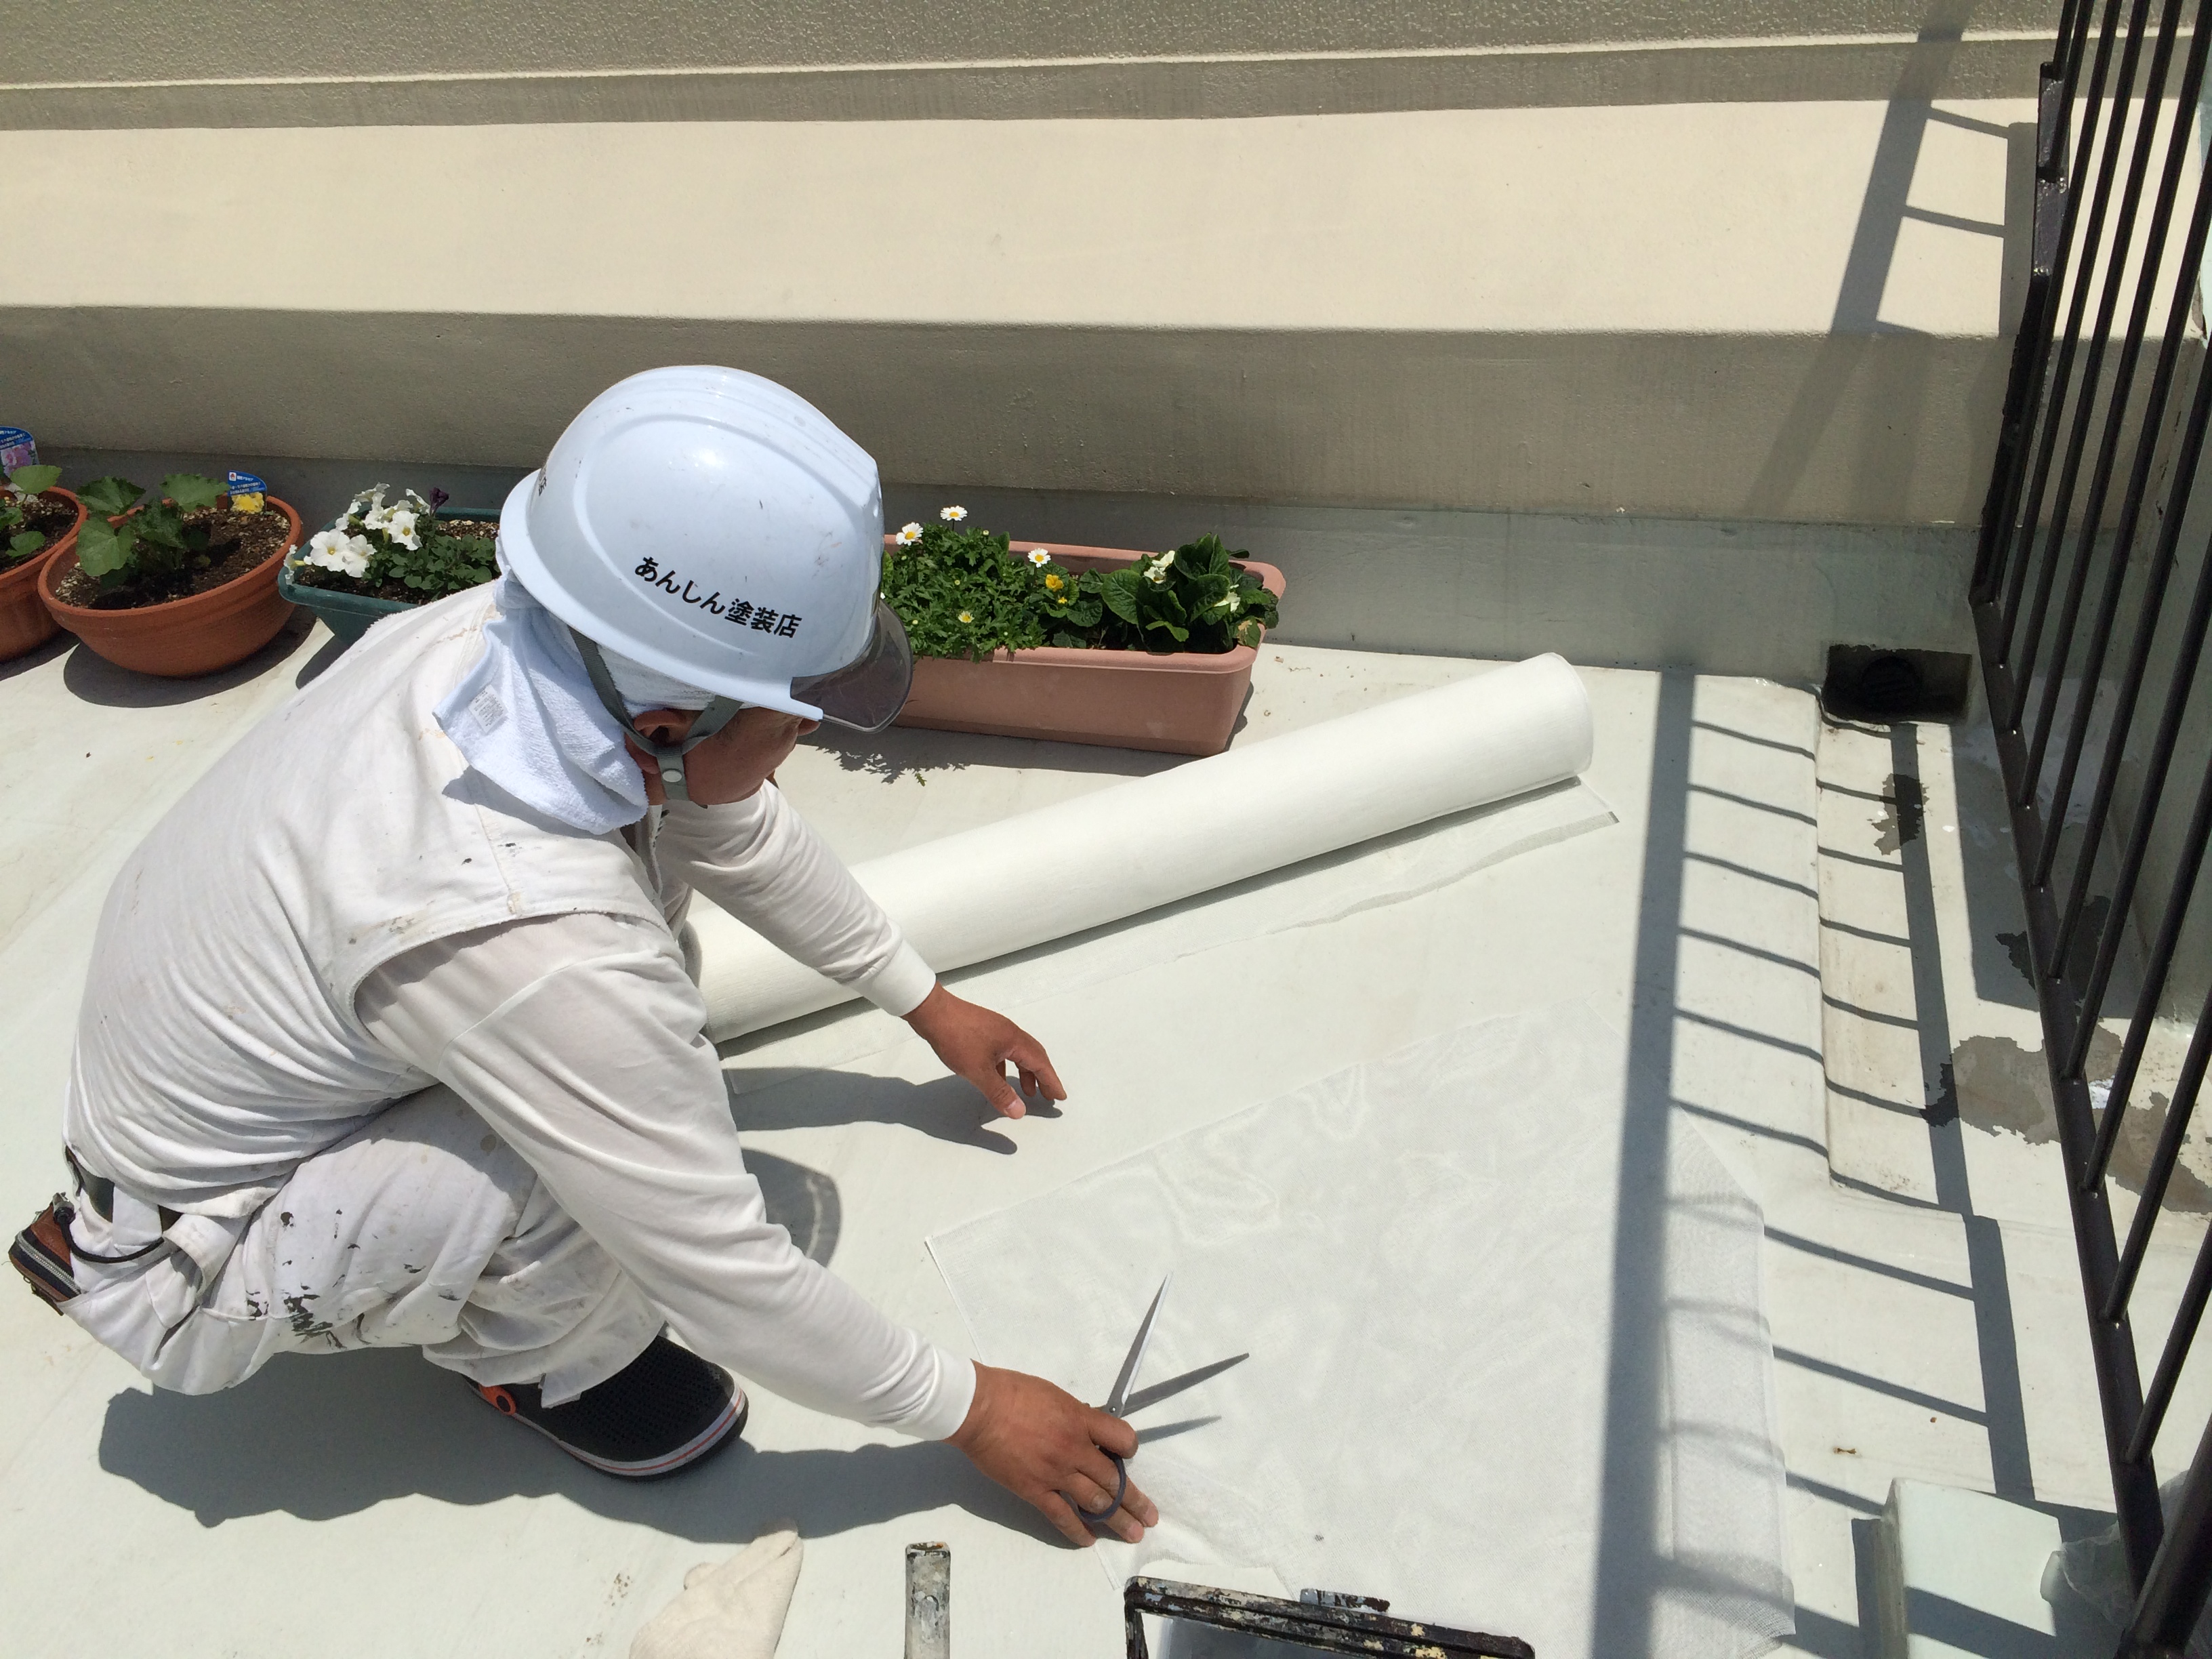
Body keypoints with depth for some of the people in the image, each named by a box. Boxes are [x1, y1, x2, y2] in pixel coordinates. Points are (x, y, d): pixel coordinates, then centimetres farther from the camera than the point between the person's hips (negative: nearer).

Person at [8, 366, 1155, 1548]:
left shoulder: (511, 628, -19)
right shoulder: (537, 947, -41)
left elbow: (745, 834, 1)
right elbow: (726, 1280, -28)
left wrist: (928, 1003, 13)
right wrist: (969, 1411, -13)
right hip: (186, 1260, -8)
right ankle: (537, 1362, 5)